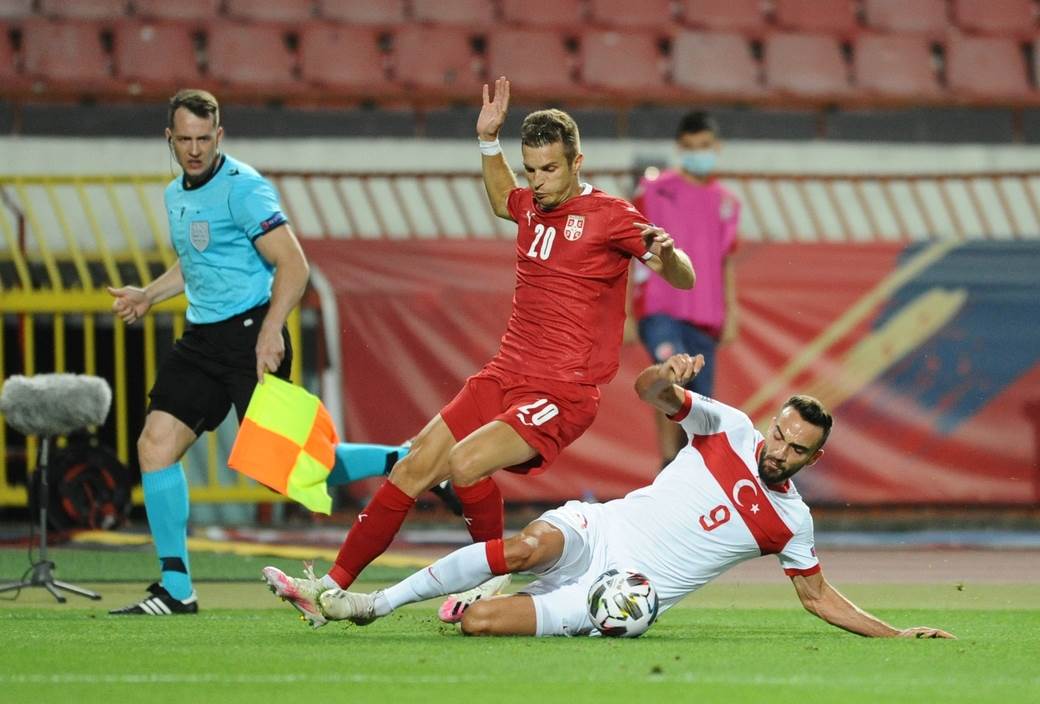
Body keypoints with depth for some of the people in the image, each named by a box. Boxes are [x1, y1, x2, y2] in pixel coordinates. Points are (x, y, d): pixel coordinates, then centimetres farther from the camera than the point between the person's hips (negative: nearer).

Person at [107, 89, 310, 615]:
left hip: (250, 334, -8)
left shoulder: (242, 188, -11)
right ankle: (175, 588, 2)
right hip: (201, 339, 8)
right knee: (156, 444, -2)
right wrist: (148, 296, 22)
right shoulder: (175, 196, 15)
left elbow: (293, 265, -17)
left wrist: (271, 330, -28)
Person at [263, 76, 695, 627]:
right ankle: (331, 588, 4)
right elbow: (502, 199, 38)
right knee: (414, 467, 0)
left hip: (562, 394, -7)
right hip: (505, 375, 7)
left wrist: (666, 253, -32)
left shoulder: (610, 216, -8)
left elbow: (684, 280, -11)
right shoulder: (533, 205, 12)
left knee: (466, 462, -27)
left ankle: (498, 580, -5)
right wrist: (488, 141, 26)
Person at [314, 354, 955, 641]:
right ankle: (377, 602, -22)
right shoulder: (729, 429, 2)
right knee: (533, 544, -35)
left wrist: (896, 633, 6)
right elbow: (649, 392, -9)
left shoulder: (791, 522, 4)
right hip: (599, 533, 1)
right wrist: (668, 375, -33)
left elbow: (818, 595, 16)